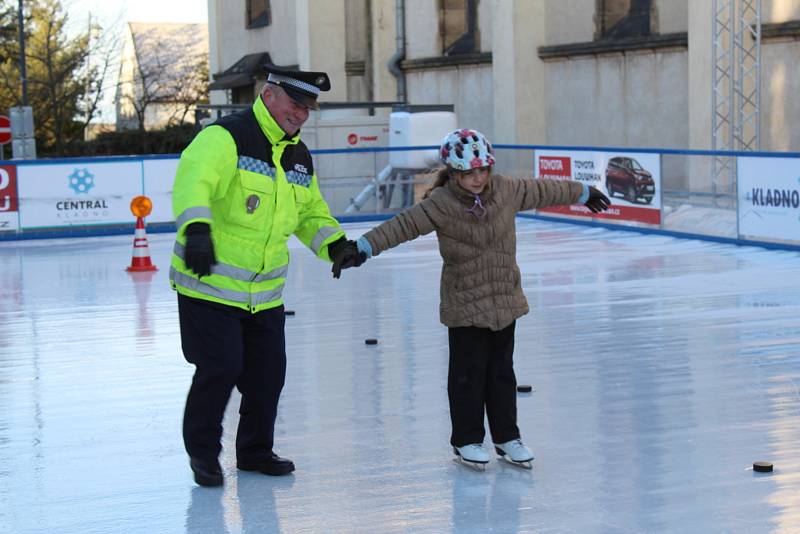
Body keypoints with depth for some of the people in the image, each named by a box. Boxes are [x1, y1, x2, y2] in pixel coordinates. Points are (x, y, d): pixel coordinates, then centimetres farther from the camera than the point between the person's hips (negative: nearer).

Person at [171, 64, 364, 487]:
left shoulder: (299, 157, 11)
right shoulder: (227, 137, -15)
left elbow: (311, 213, 21)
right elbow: (193, 181, -31)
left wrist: (336, 245, 1)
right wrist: (196, 229, -49)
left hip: (265, 291, 7)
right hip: (210, 284, -7)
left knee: (268, 372, 9)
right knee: (220, 368, -7)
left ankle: (254, 451, 29)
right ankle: (202, 452, 14)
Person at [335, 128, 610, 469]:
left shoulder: (506, 191, -1)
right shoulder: (441, 204, -15)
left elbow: (543, 191, 15)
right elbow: (403, 225, -24)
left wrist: (583, 194, 29)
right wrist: (365, 247, -36)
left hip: (506, 299, 4)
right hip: (464, 305, -4)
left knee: (502, 371, 14)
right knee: (468, 374, 4)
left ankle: (507, 437, 25)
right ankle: (467, 440, 18)